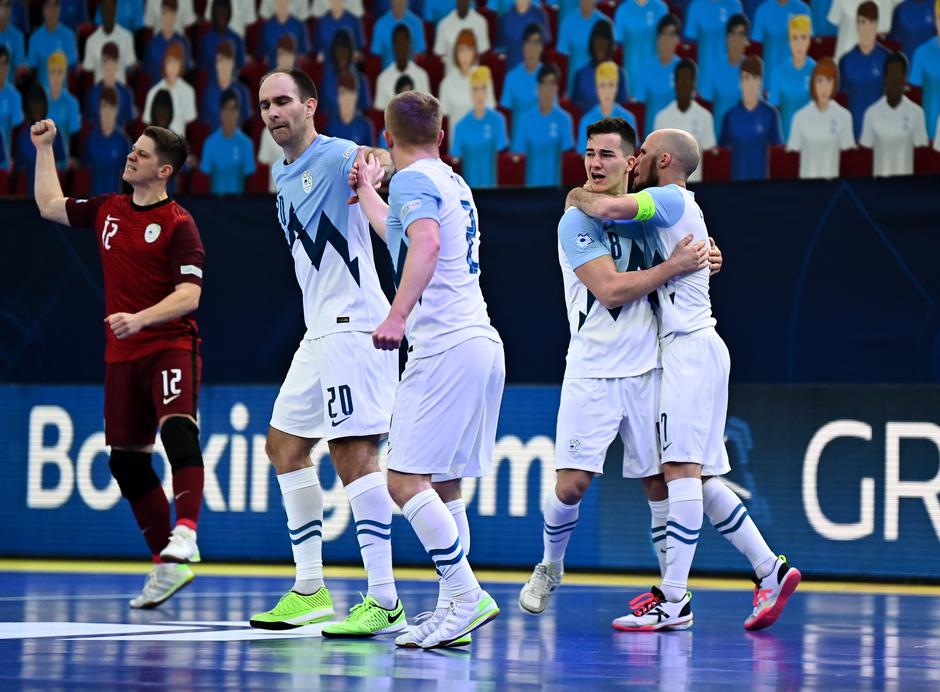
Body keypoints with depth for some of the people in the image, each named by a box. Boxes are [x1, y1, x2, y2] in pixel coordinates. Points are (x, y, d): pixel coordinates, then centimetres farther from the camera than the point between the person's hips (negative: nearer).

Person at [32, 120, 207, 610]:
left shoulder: (178, 225, -8)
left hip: (170, 346, -7)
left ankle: (185, 533, -43)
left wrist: (141, 318, -29)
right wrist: (43, 149, 25)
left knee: (177, 428, -30)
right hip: (121, 354, 7)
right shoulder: (108, 211, 12)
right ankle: (166, 566, 12)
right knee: (126, 460, 5)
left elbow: (189, 295, -16)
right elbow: (49, 206, 28)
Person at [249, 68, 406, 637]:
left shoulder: (336, 157, -11)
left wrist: (379, 161, -47)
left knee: (354, 453, -14)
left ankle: (385, 601, -15)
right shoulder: (284, 175, 17)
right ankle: (310, 591, 20)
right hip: (320, 330, 10)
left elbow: (376, 163, -28)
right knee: (285, 446, 14)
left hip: (353, 328, -10)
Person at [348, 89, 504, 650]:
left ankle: (467, 597, -15)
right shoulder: (454, 183, 23)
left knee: (407, 481, -11)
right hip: (481, 344, 9)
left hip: (445, 346, -9)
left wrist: (397, 315, -32)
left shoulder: (413, 180, -5)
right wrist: (365, 191, 57)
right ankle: (452, 611, 8)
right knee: (444, 485, 10)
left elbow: (425, 243, -26)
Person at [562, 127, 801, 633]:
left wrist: (579, 198, -3)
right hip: (691, 348, 10)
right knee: (697, 476, 10)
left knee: (681, 468, -13)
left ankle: (673, 600, -17)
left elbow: (609, 209, -22)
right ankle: (770, 570, 10)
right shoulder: (675, 209, 23)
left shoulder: (670, 199, -7)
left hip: (688, 346, -10)